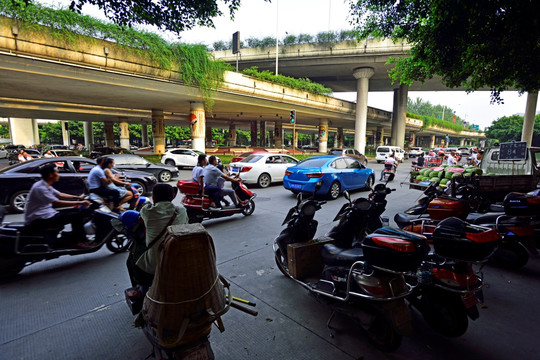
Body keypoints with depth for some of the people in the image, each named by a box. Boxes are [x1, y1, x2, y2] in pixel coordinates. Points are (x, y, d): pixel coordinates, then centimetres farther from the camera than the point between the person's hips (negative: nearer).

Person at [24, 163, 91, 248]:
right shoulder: (40, 187, -21)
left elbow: (59, 195, 16)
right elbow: (57, 203, -28)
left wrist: (78, 197, 8)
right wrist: (79, 203, -26)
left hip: (46, 214, 11)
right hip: (38, 220, -11)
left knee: (75, 211, 9)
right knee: (76, 215, -19)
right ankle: (78, 242, -9)